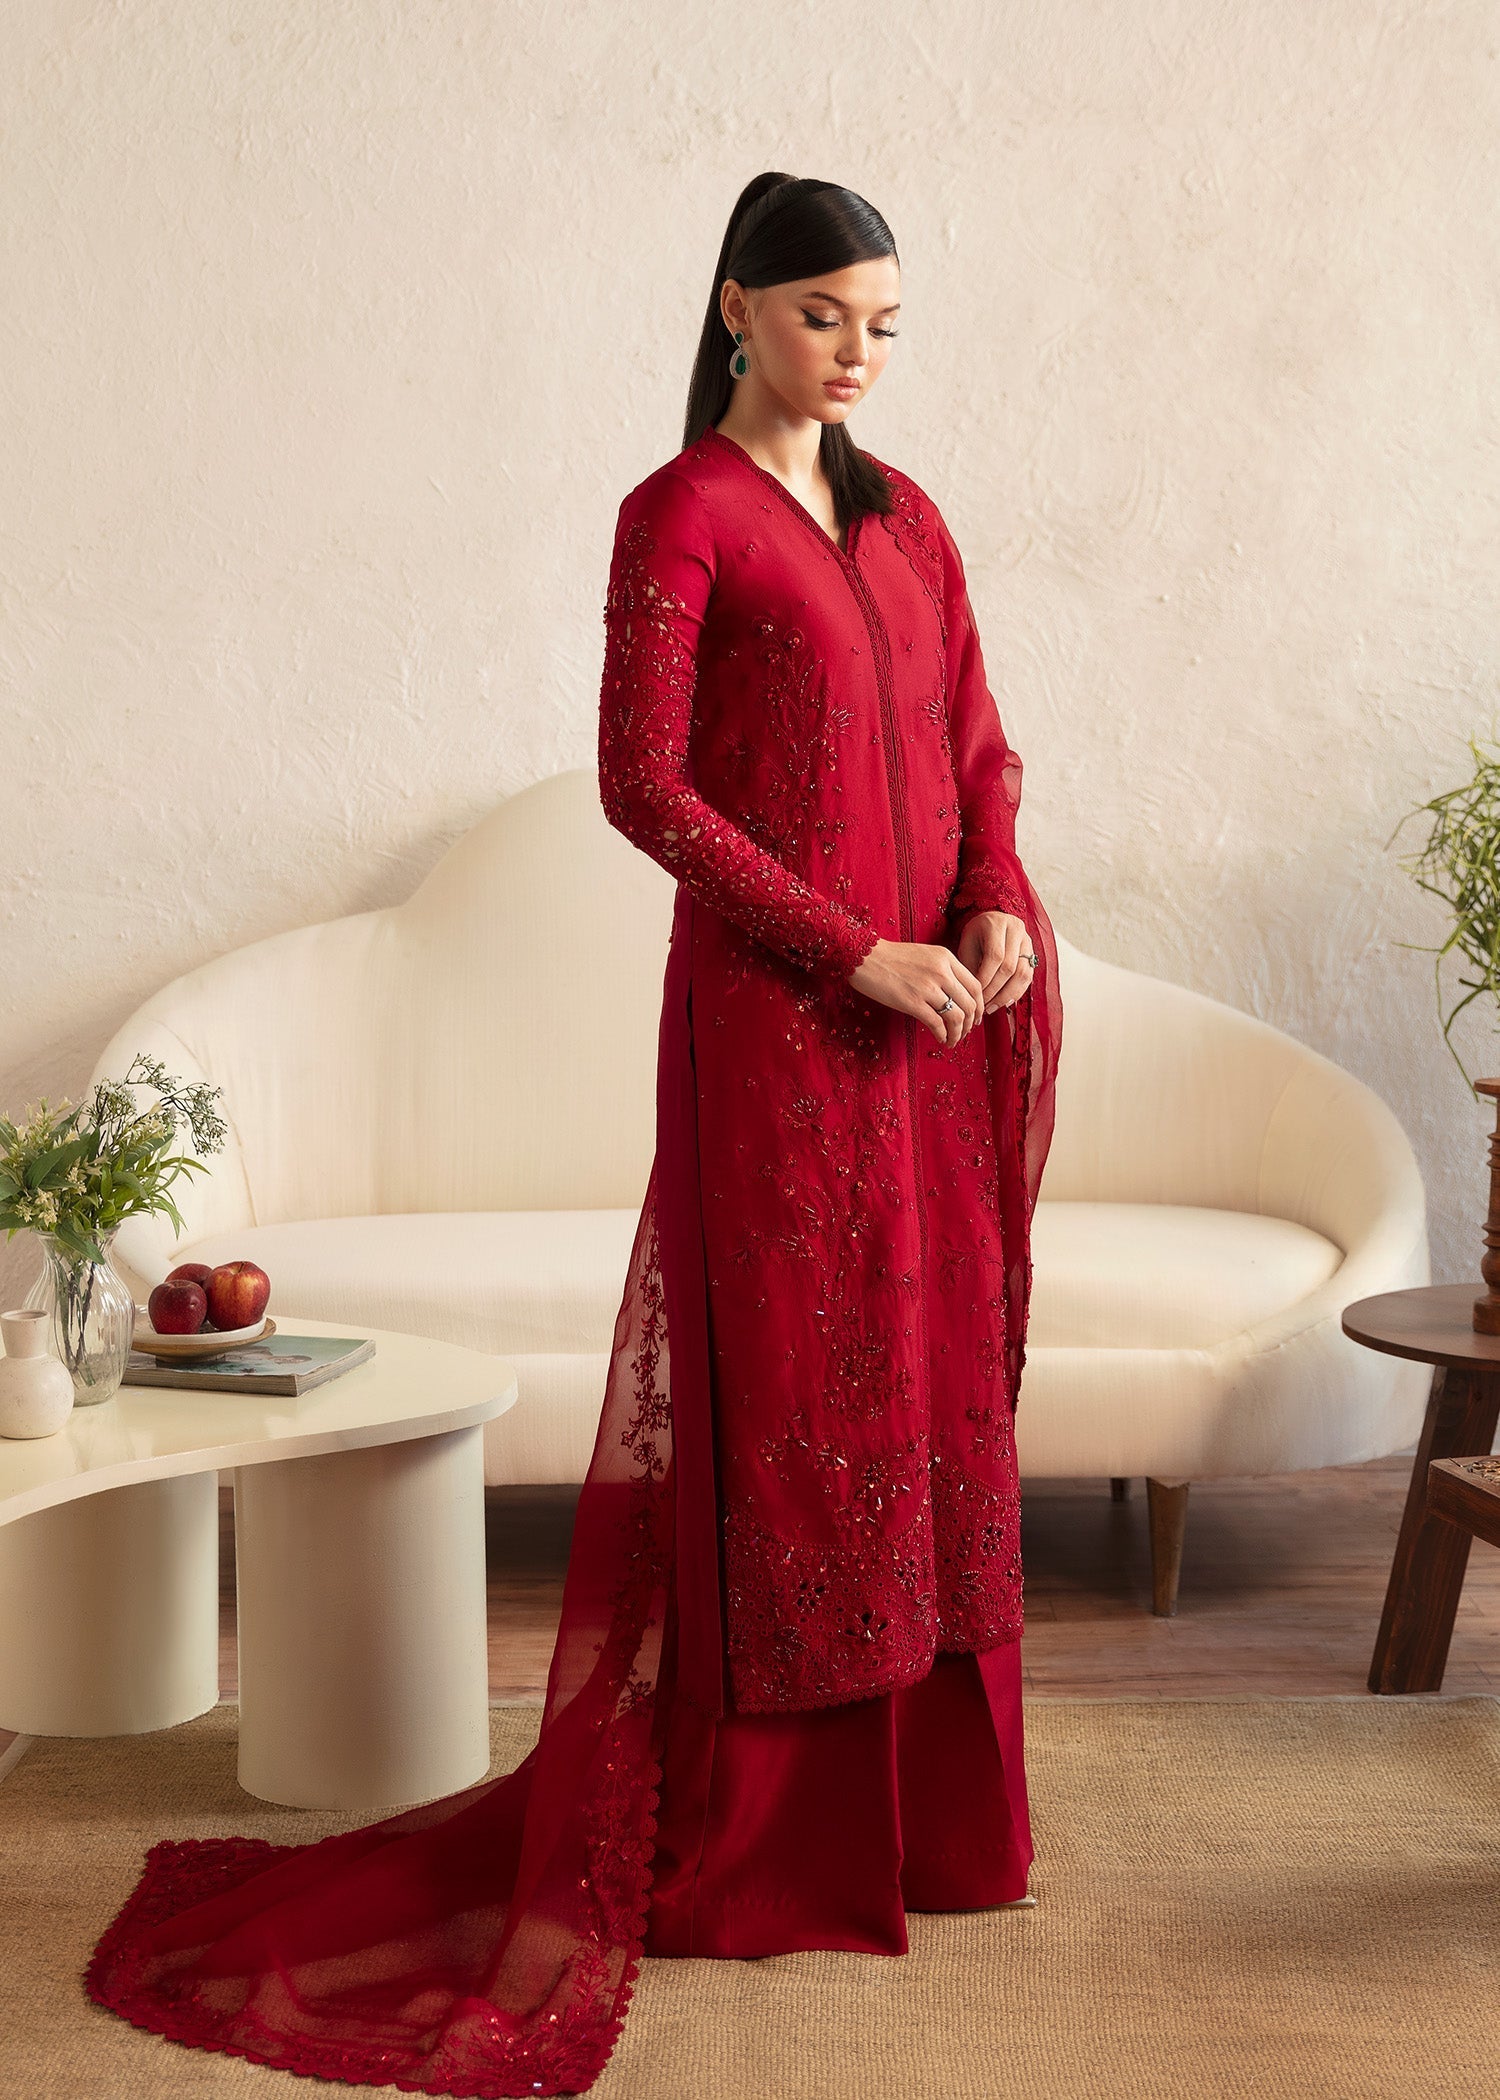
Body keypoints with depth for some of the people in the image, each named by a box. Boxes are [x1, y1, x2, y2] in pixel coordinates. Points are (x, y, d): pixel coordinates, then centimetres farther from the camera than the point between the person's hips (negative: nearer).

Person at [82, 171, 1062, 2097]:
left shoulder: (904, 516, 16)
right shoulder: (682, 512, -5)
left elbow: (978, 744, 17)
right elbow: (644, 784, -12)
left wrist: (999, 907, -3)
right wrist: (857, 950, -15)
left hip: (935, 1019, 7)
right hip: (774, 1015, -7)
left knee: (933, 1392, 10)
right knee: (781, 1398, -2)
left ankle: (917, 1799, 24)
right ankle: (757, 1828, 11)